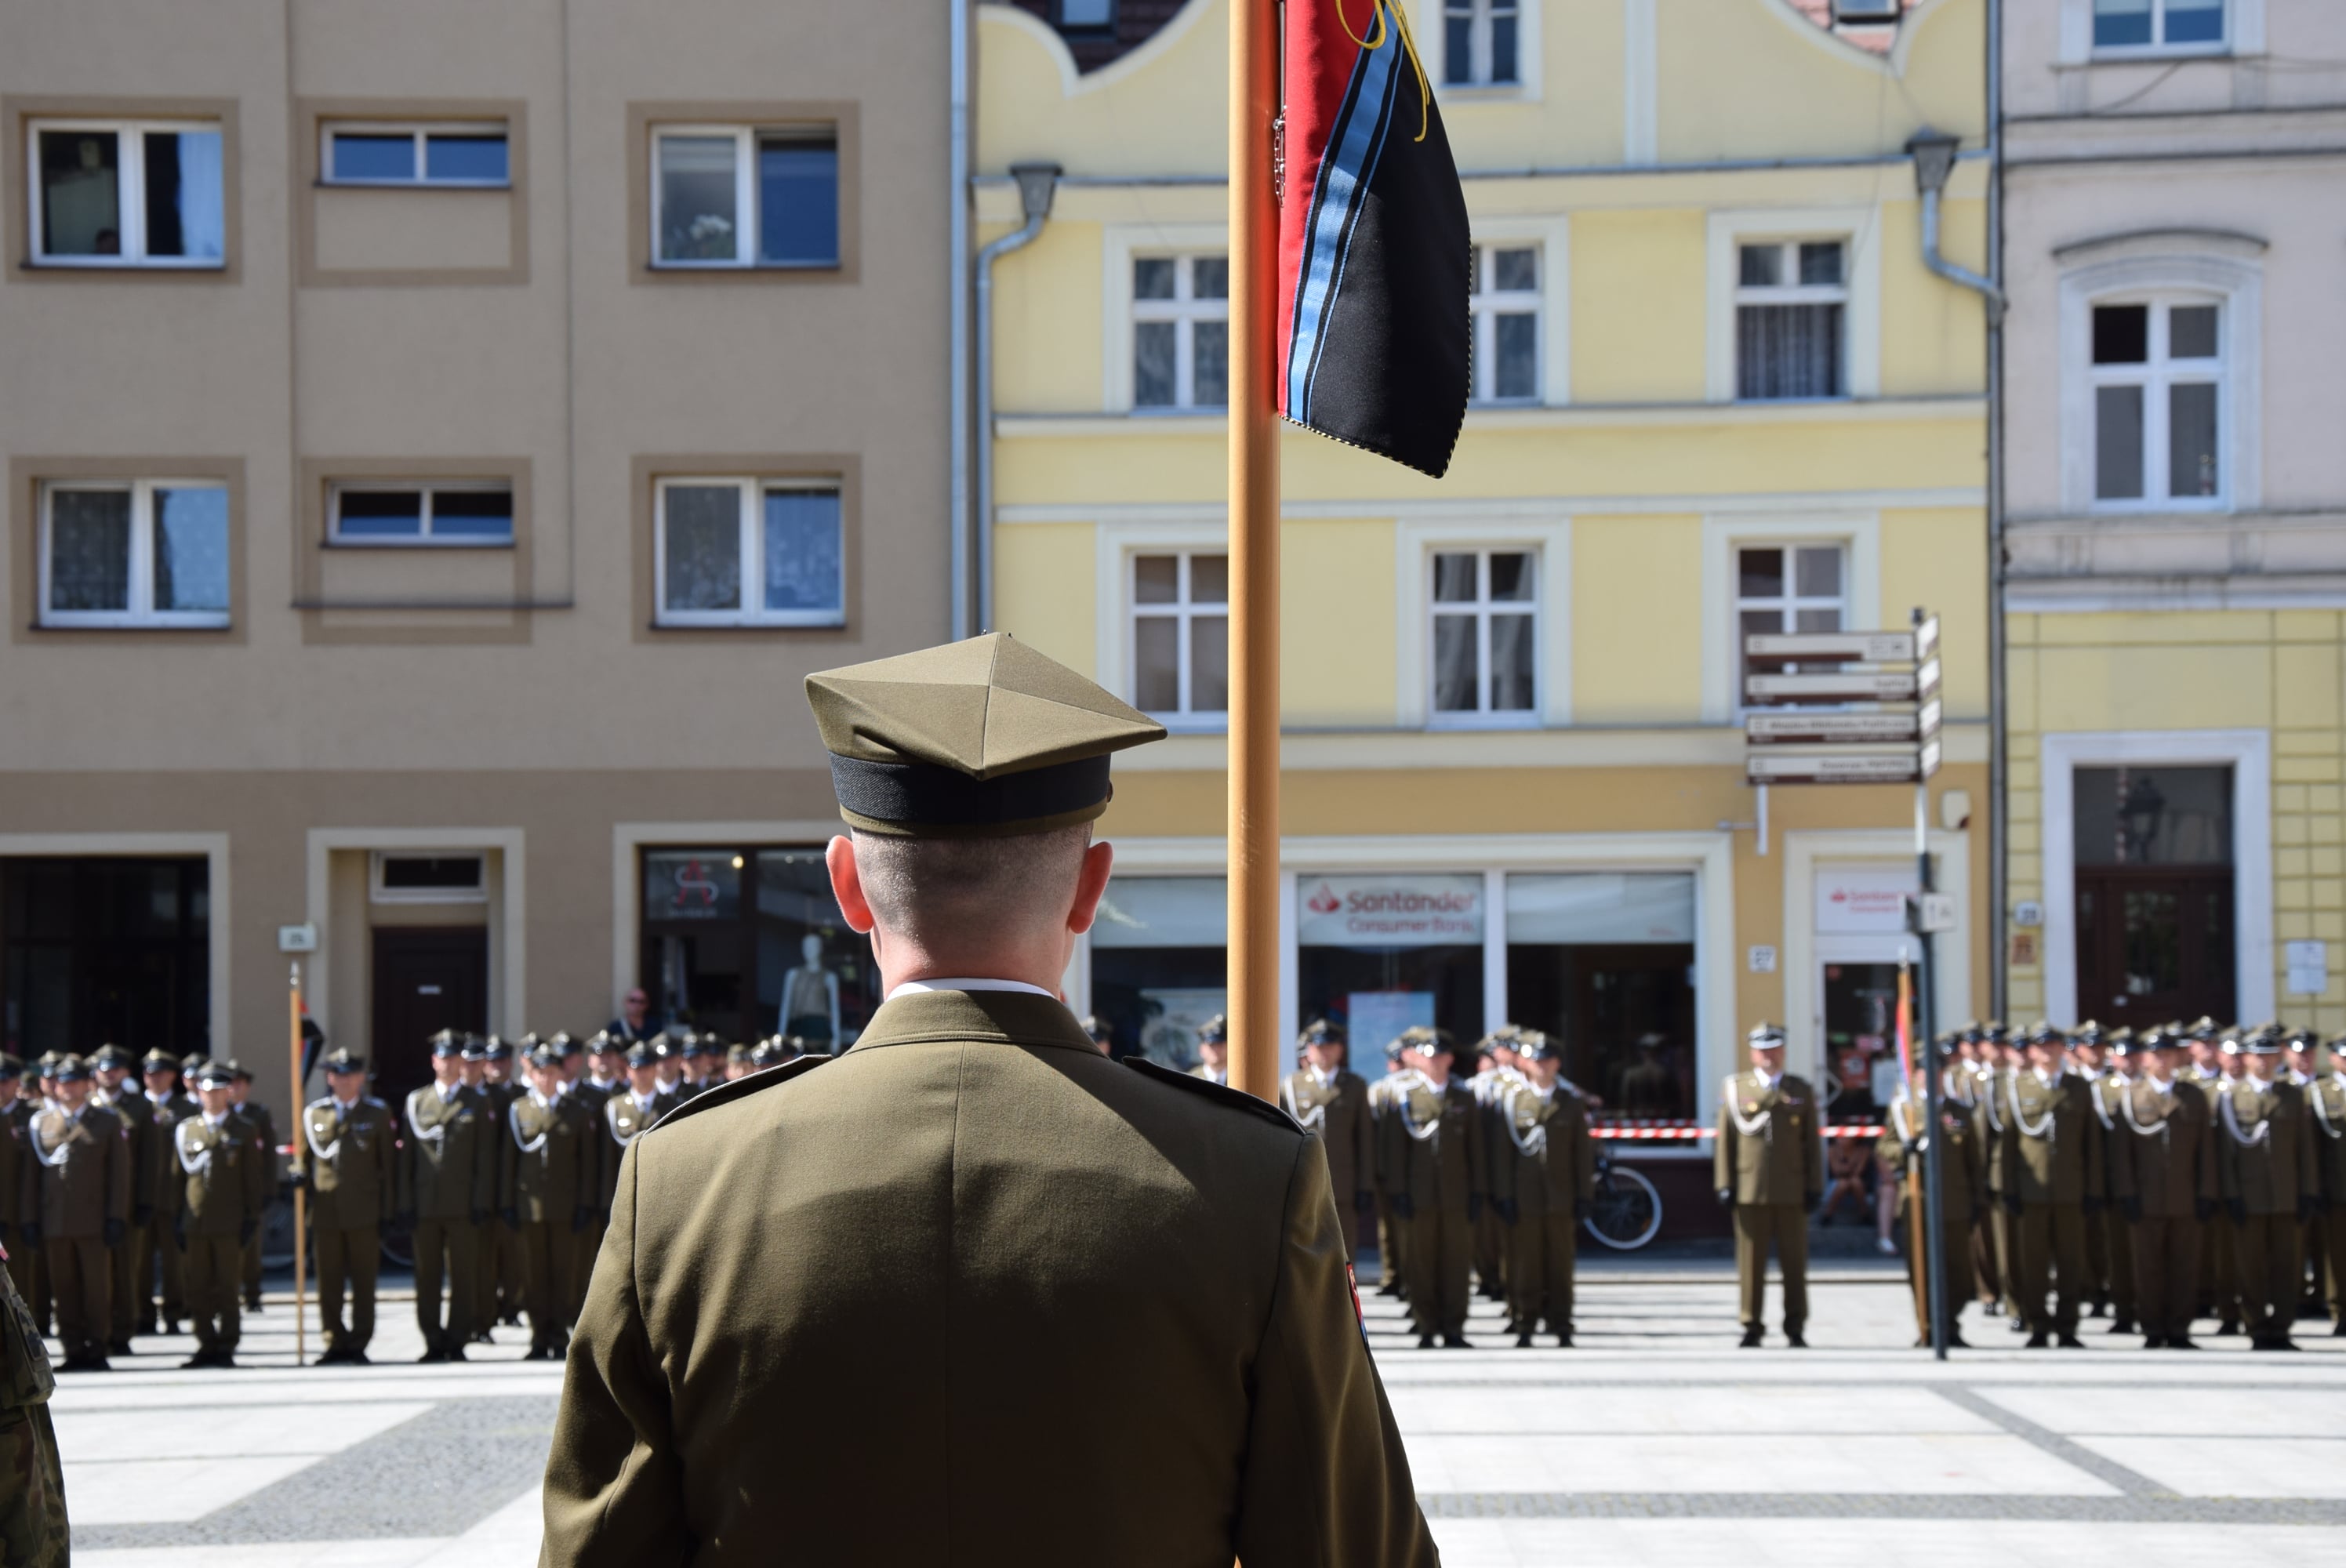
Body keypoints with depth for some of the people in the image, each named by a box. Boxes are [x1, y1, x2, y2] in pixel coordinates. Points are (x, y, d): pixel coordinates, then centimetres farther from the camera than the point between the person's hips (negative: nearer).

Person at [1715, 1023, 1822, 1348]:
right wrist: (1725, 1184, -1)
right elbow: (1726, 1139, 5)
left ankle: (1795, 1329, 9)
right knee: (1751, 1264, -1)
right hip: (1750, 1192, -1)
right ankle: (1752, 1327, 6)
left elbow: (1812, 1141, 10)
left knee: (1795, 1264, 2)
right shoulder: (1735, 1088, 7)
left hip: (1792, 1192, 1)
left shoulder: (1801, 1090, 11)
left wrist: (1815, 1186, 4)